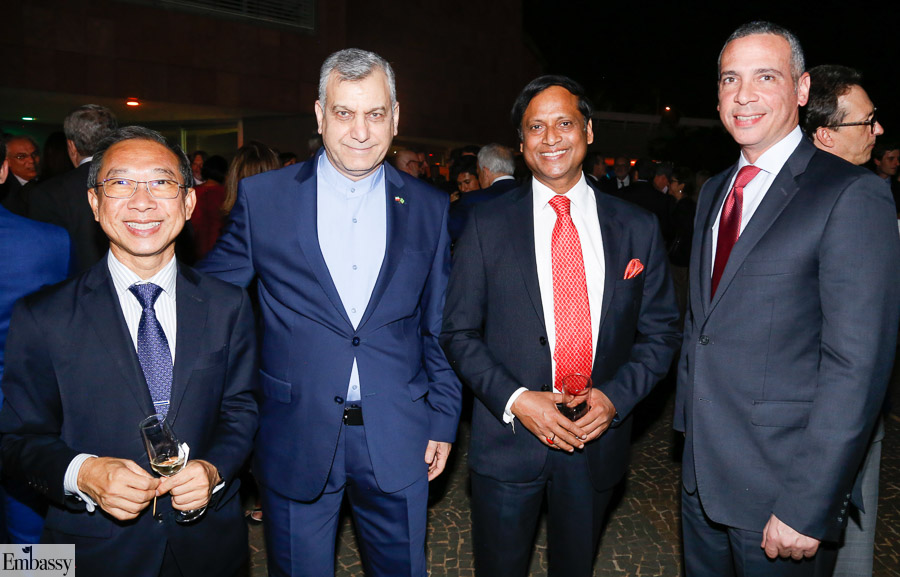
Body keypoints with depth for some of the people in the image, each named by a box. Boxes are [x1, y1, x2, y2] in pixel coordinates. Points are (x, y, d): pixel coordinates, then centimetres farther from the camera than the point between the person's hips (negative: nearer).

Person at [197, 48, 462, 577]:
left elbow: (440, 328, 5)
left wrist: (443, 420, 4)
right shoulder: (262, 197, -4)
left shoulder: (429, 208, 1)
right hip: (295, 441, -1)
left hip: (398, 443, 1)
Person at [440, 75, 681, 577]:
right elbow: (459, 333, -4)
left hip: (599, 439, 2)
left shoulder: (639, 228, -1)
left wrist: (615, 397, -13)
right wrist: (516, 400, -16)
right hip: (507, 438, -1)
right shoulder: (487, 225, -4)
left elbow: (661, 332, 3)